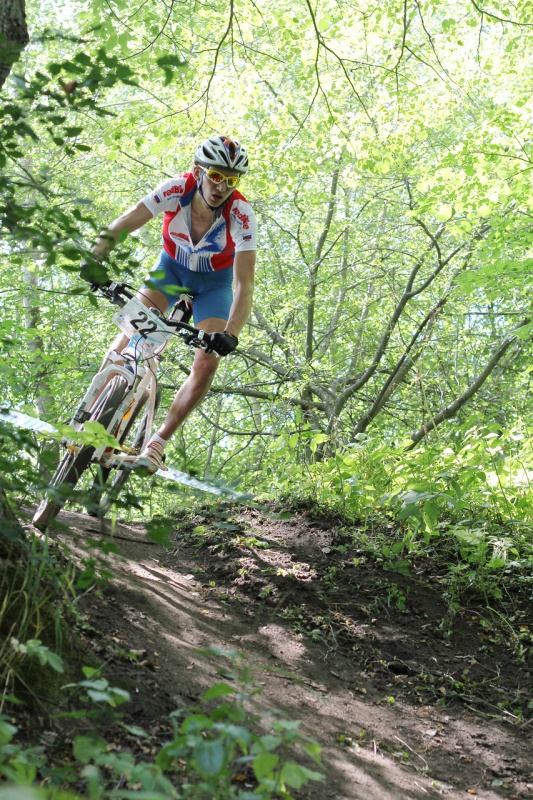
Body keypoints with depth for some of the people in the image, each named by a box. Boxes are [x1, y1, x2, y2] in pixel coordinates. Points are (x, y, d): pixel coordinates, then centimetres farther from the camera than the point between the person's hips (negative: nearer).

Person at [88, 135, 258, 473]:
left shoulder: (241, 214, -32)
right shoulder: (176, 189, -29)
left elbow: (244, 284, -35)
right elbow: (121, 226, -34)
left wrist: (231, 334, -49)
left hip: (215, 282, -1)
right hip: (172, 267, 1)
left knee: (208, 363, -17)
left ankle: (158, 442, -3)